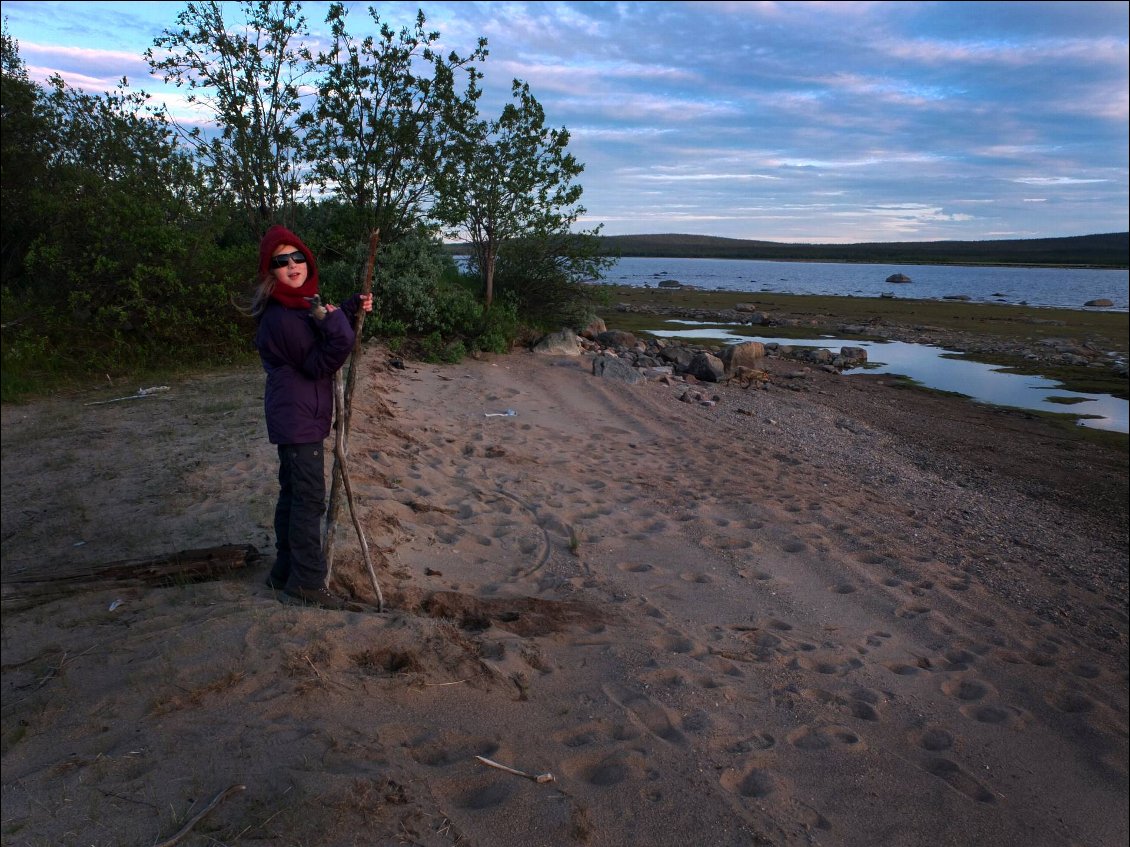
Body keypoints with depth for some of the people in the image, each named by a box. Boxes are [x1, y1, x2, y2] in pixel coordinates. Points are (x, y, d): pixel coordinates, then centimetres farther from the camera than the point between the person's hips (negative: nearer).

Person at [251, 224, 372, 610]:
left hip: (296, 418, 11)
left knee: (293, 493, 18)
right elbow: (320, 364, -21)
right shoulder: (281, 318, -23)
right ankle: (306, 583, 6)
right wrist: (337, 324, -32)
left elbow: (324, 341, 23)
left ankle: (286, 571, 31)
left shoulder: (302, 302, 8)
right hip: (298, 420, -11)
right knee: (309, 498, -4)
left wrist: (352, 307, 10)